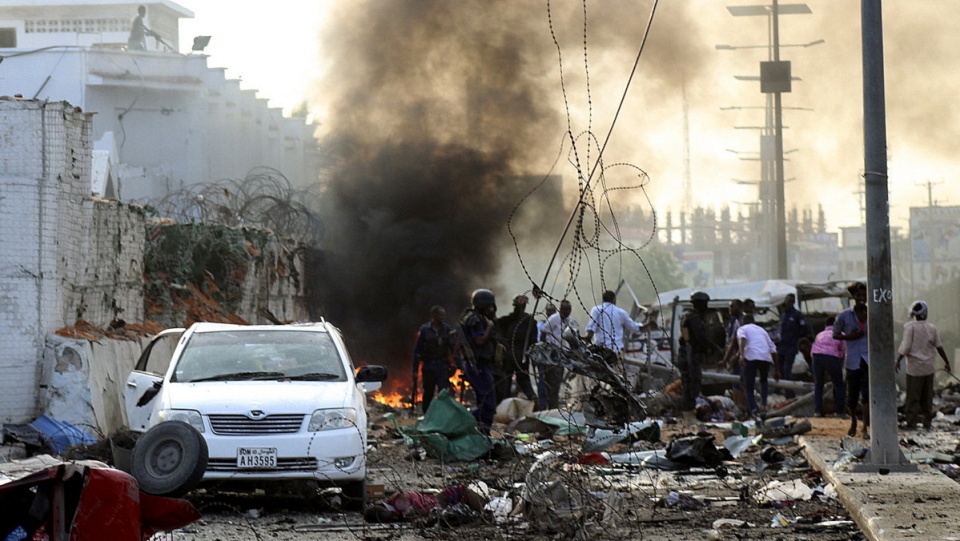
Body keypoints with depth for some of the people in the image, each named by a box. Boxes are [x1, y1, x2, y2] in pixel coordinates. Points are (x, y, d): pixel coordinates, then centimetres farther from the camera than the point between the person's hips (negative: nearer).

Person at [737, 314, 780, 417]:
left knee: (749, 386, 3)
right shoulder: (761, 329, 32)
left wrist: (742, 355, -21)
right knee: (764, 380, 30)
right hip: (766, 358, 3)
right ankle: (764, 403, 10)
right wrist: (777, 370, 28)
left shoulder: (742, 329, 20)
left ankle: (752, 410, -16)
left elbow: (742, 339, -6)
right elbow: (773, 349, 25)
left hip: (751, 358, -3)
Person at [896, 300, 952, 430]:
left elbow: (906, 347, -12)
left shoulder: (909, 327, -9)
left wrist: (898, 360, -1)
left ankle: (911, 423, -2)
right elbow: (939, 347, 6)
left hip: (915, 368, -4)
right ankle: (927, 422, 15)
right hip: (929, 367, 4)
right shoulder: (932, 328, 3)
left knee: (913, 396, -1)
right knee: (927, 396, 11)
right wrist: (947, 362, 16)